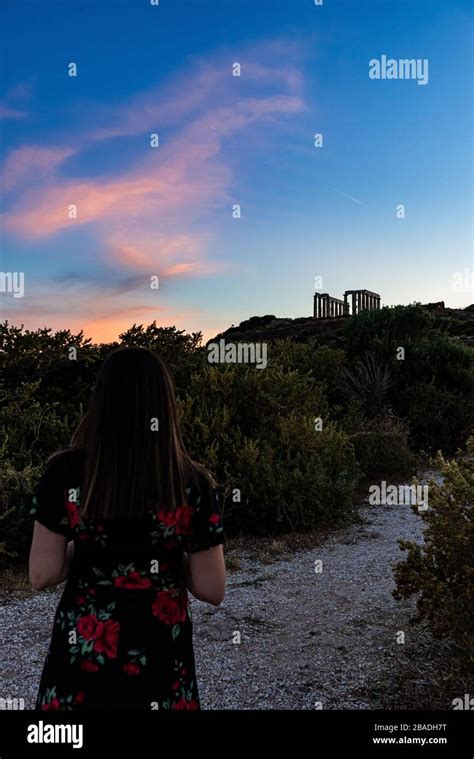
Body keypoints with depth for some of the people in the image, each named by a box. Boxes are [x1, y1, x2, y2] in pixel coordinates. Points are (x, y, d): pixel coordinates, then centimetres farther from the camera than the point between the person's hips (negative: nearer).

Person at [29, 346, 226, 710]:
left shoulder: (65, 471, -14)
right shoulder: (194, 483, -14)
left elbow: (43, 575, -8)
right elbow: (212, 590, -8)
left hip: (82, 649, 0)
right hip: (160, 654, 0)